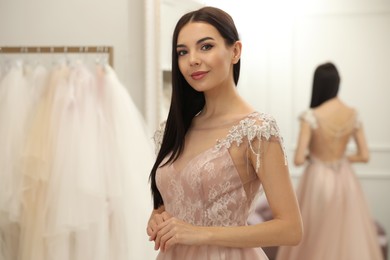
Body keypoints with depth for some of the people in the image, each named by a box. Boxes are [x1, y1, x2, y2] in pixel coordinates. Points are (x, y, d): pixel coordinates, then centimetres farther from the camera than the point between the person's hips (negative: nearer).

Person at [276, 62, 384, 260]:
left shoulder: (311, 116, -16)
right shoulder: (353, 115, -4)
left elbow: (298, 160, -18)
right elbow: (364, 156, 1)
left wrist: (309, 157, 3)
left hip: (319, 180, -4)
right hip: (345, 180, 4)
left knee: (315, 242, 10)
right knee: (351, 238, 15)